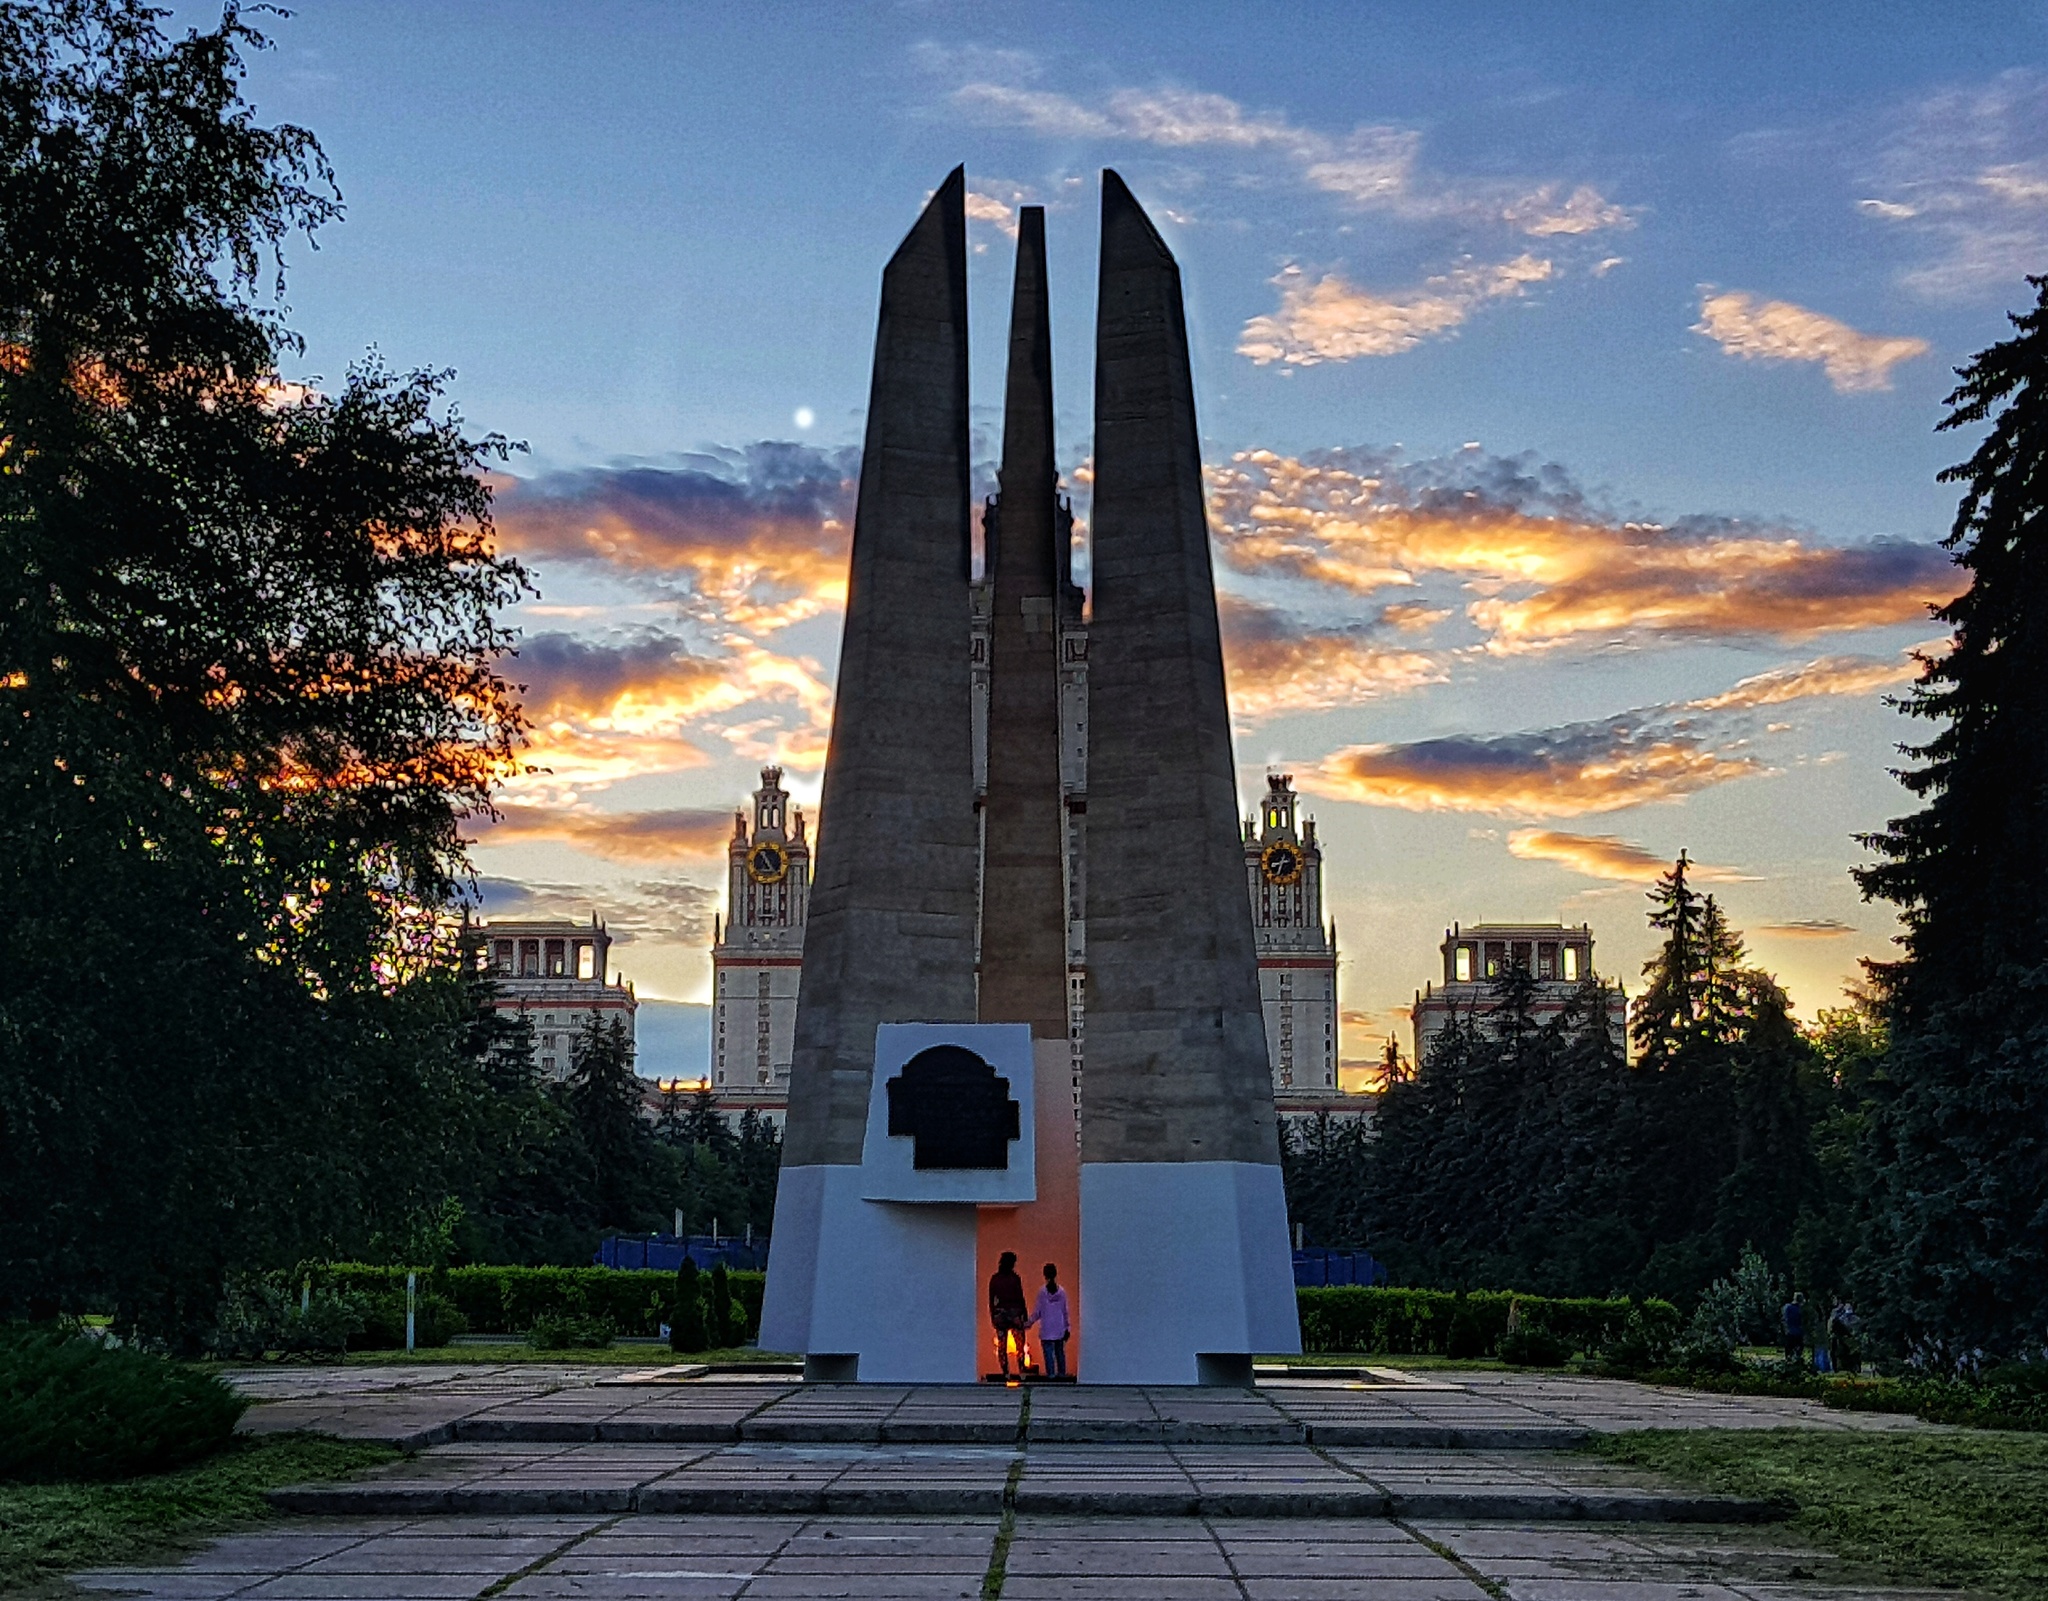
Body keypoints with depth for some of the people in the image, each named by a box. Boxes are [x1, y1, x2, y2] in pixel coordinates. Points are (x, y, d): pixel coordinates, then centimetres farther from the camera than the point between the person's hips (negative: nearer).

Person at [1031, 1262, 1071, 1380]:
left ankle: (1051, 1373, -2)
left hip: (1047, 1329, -3)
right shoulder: (1061, 1291, -1)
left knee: (1048, 1351, 0)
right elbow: (1065, 1311, 5)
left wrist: (1030, 1322, 9)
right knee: (1060, 1351, 12)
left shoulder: (1042, 1292, -9)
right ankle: (1061, 1372, 16)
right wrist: (1067, 1326, 14)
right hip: (1060, 1328, 3)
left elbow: (1037, 1311, -5)